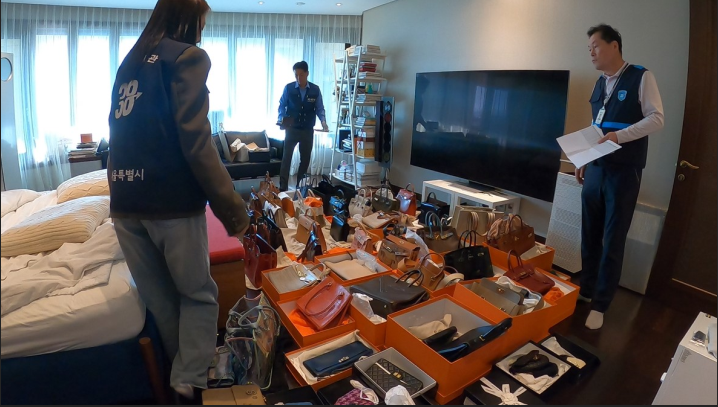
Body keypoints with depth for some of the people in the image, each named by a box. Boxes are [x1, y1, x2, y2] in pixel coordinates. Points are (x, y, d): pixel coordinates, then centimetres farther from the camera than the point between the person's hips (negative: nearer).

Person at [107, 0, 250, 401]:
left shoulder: (129, 61, 20)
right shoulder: (187, 56, -3)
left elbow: (125, 131, 22)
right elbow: (195, 141, -16)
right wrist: (232, 206, -17)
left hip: (124, 201, 7)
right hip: (170, 199, -7)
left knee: (160, 299, 15)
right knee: (198, 296, 8)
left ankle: (187, 371, 30)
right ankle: (190, 382, 7)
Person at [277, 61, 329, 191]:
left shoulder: (315, 90, -2)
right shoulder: (288, 88, -5)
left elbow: (320, 108, 3)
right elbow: (282, 105, 3)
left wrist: (323, 121, -15)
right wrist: (281, 119, -14)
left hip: (308, 130, 2)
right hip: (291, 129, -2)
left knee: (305, 158, 10)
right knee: (287, 157, -2)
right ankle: (283, 187, 4)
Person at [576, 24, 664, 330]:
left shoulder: (641, 77, -5)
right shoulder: (600, 83, 14)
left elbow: (656, 119, -11)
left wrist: (620, 136, -25)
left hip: (624, 171, -6)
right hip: (596, 168, 6)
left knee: (613, 240, 1)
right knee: (589, 234, 10)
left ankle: (600, 305, 11)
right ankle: (586, 291, 25)